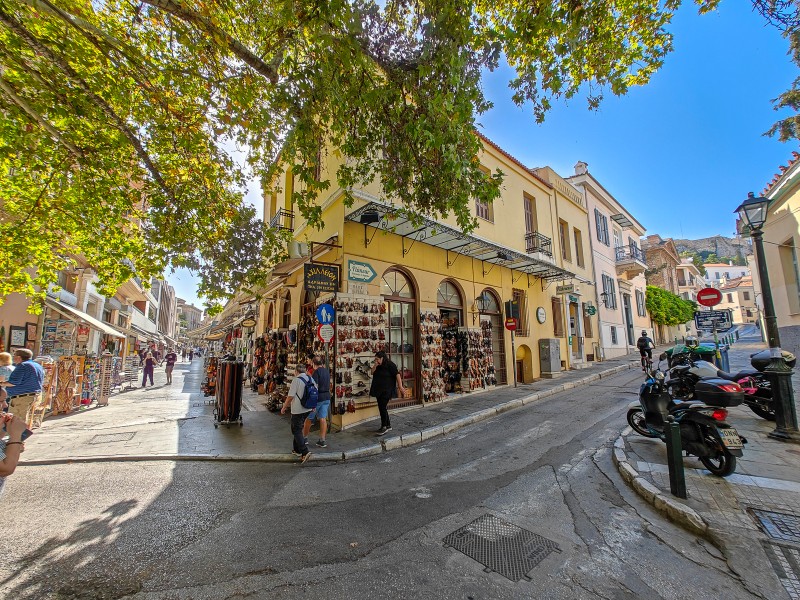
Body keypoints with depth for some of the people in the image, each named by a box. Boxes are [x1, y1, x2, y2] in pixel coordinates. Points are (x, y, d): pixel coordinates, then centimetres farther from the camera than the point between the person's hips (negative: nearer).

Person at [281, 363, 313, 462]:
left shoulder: (296, 380, -17)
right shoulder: (310, 379, 3)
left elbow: (290, 396, -17)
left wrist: (284, 408, -3)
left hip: (298, 410, -7)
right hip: (307, 409, 7)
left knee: (296, 431, 2)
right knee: (298, 429, 22)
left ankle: (305, 452, -7)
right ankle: (296, 450, 31)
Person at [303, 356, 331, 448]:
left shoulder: (316, 372, -14)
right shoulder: (327, 371, 7)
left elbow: (315, 387, -19)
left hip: (318, 398, -6)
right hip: (327, 397, 6)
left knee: (309, 418, 11)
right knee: (323, 418, 7)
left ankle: (304, 438, 25)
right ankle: (322, 440, 7)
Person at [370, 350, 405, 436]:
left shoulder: (390, 365, -12)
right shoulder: (379, 367, 13)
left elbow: (397, 375, -17)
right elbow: (373, 373, 12)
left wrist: (400, 386, -23)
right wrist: (374, 366, -4)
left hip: (386, 391, -9)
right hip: (379, 391, 9)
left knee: (383, 408, -10)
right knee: (381, 408, 11)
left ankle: (384, 427, -1)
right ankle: (388, 426, 22)